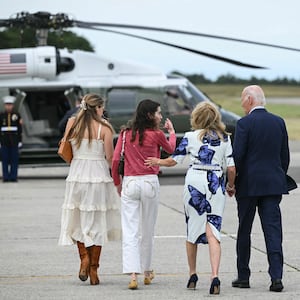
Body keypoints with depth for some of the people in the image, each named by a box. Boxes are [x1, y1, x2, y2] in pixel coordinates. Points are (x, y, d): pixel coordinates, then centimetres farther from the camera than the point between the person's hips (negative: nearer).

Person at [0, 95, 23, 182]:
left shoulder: (17, 115, 3)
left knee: (14, 159, 0)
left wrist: (20, 141, 0)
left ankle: (13, 176, 5)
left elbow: (19, 129, 4)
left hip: (14, 141, 0)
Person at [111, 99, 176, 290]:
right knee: (148, 231, 15)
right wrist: (172, 131, 35)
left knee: (130, 232, -4)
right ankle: (147, 272, 29)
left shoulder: (126, 133, 2)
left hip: (129, 183, 1)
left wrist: (117, 182, 13)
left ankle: (133, 275, -17)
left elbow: (115, 160, -1)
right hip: (150, 183, -1)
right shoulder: (156, 134, -4)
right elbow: (171, 149, 16)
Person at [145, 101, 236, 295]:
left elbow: (173, 160, 4)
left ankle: (193, 275, 24)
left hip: (194, 181, -1)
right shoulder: (225, 138, 3)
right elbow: (231, 168, 0)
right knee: (213, 231, -4)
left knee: (192, 229, 14)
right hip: (216, 184, 1)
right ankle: (215, 275, -21)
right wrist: (231, 185, 18)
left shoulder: (191, 137, -1)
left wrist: (158, 162, 24)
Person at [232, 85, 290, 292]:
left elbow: (237, 156, -11)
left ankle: (243, 277, 14)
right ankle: (276, 277, -12)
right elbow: (285, 156, 10)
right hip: (273, 183, 3)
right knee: (273, 230, -1)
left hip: (249, 184, -3)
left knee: (244, 231, 9)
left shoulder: (245, 124, -9)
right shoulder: (279, 122, 6)